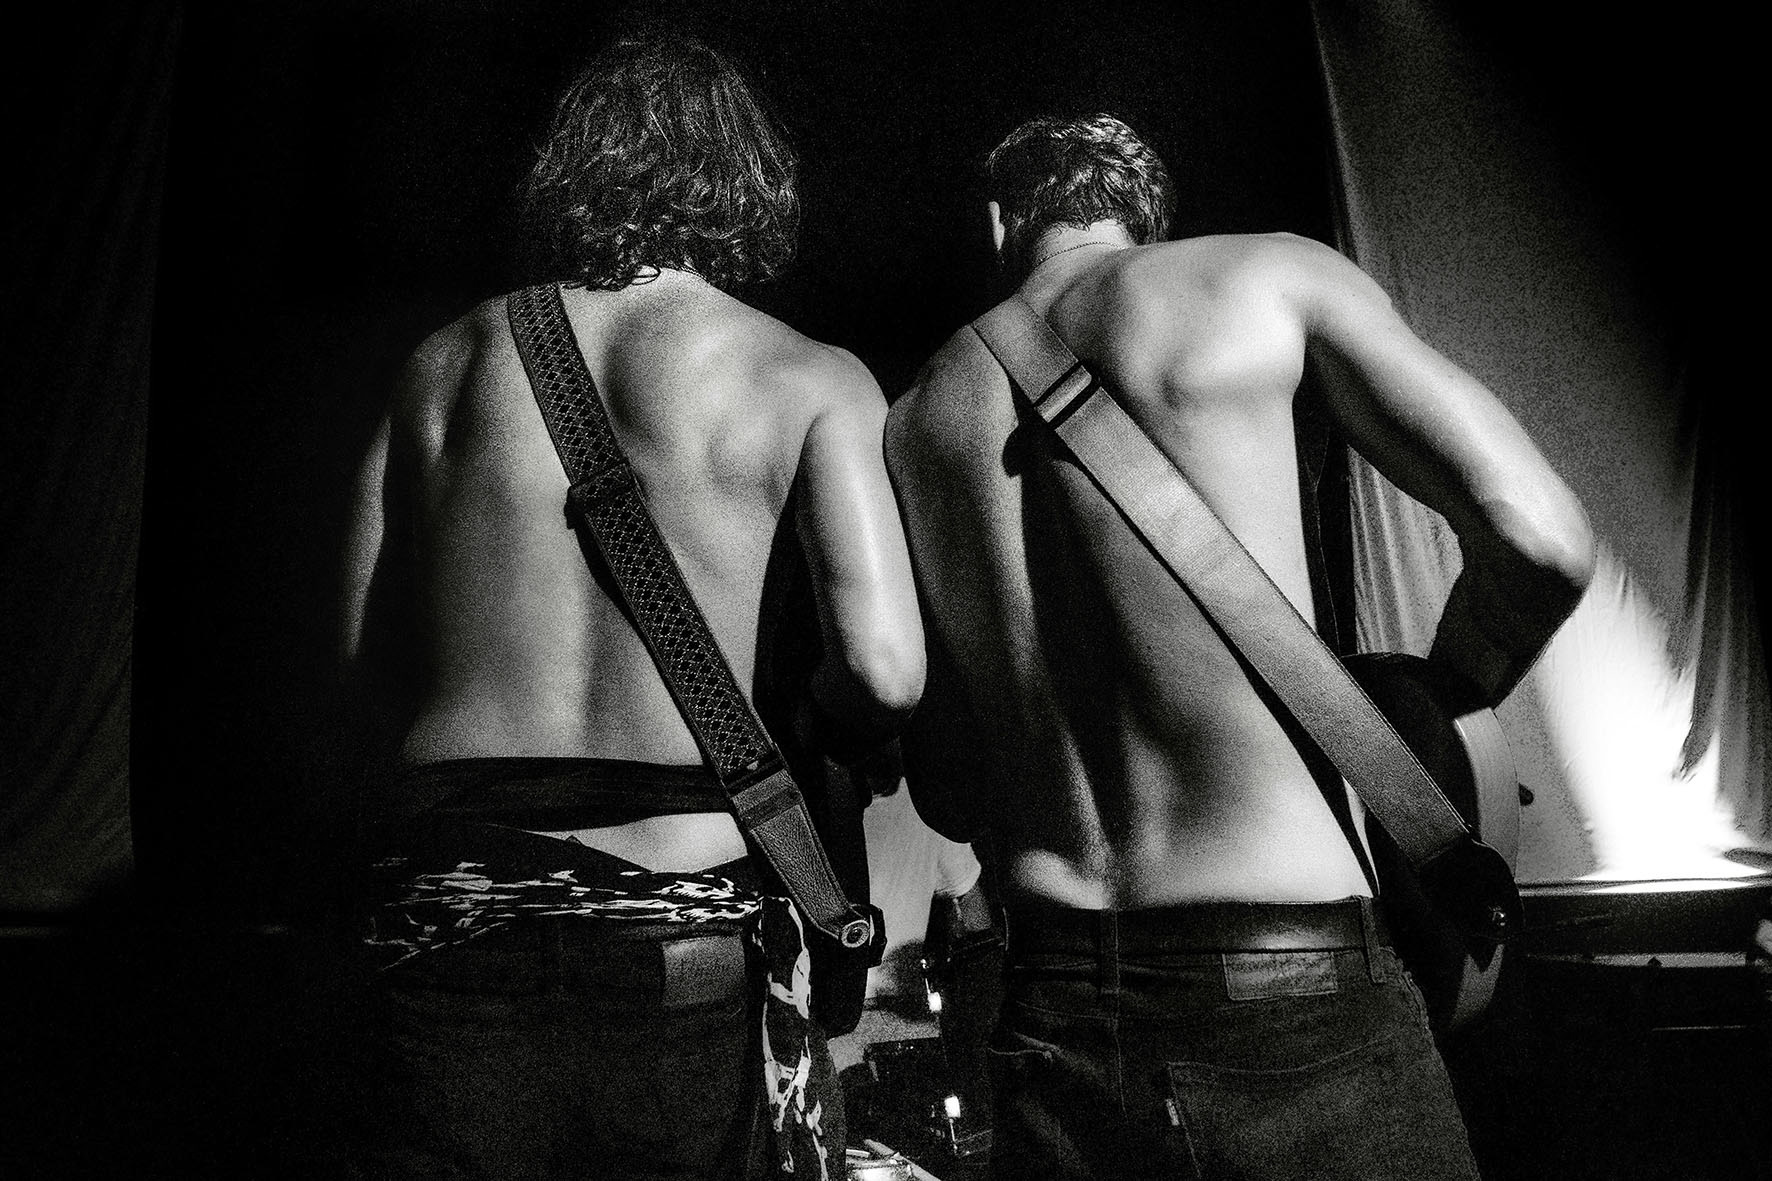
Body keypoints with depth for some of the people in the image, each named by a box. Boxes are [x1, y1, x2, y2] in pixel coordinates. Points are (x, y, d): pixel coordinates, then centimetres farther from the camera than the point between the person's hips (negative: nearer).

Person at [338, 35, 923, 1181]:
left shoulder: (446, 362, 8)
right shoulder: (809, 377, -3)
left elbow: (368, 645, 9)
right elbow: (886, 670, -13)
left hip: (441, 895, 4)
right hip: (680, 923, -3)